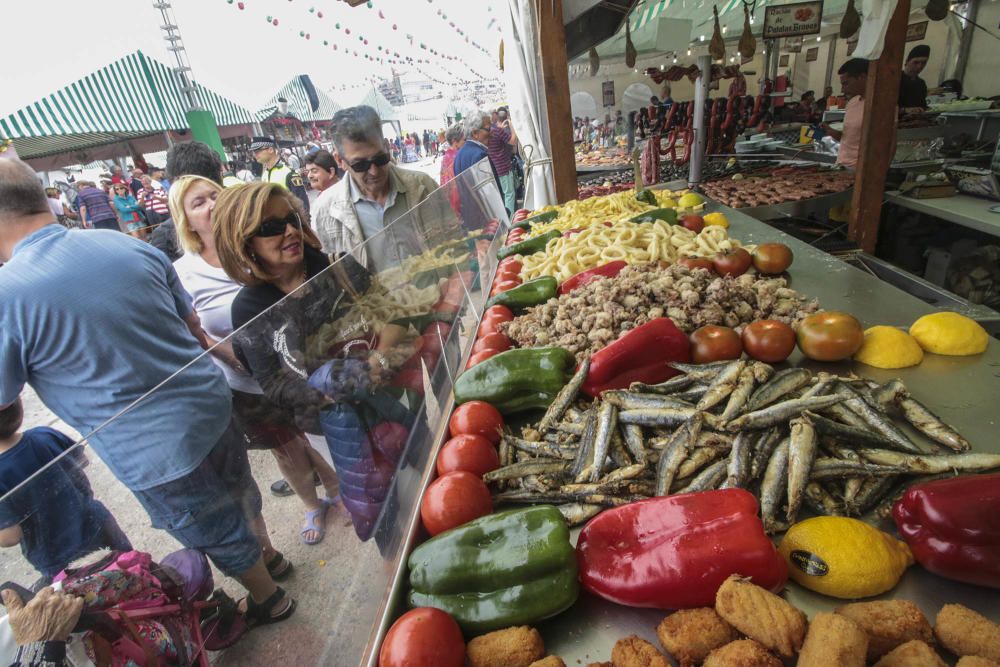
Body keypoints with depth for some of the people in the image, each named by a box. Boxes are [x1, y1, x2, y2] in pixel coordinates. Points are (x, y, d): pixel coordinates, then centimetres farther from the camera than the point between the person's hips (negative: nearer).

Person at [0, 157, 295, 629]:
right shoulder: (130, 245, -4)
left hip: (156, 454, -5)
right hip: (212, 406, 5)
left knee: (220, 537, 21)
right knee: (238, 496, 31)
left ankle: (268, 600, 46)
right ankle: (265, 552, 58)